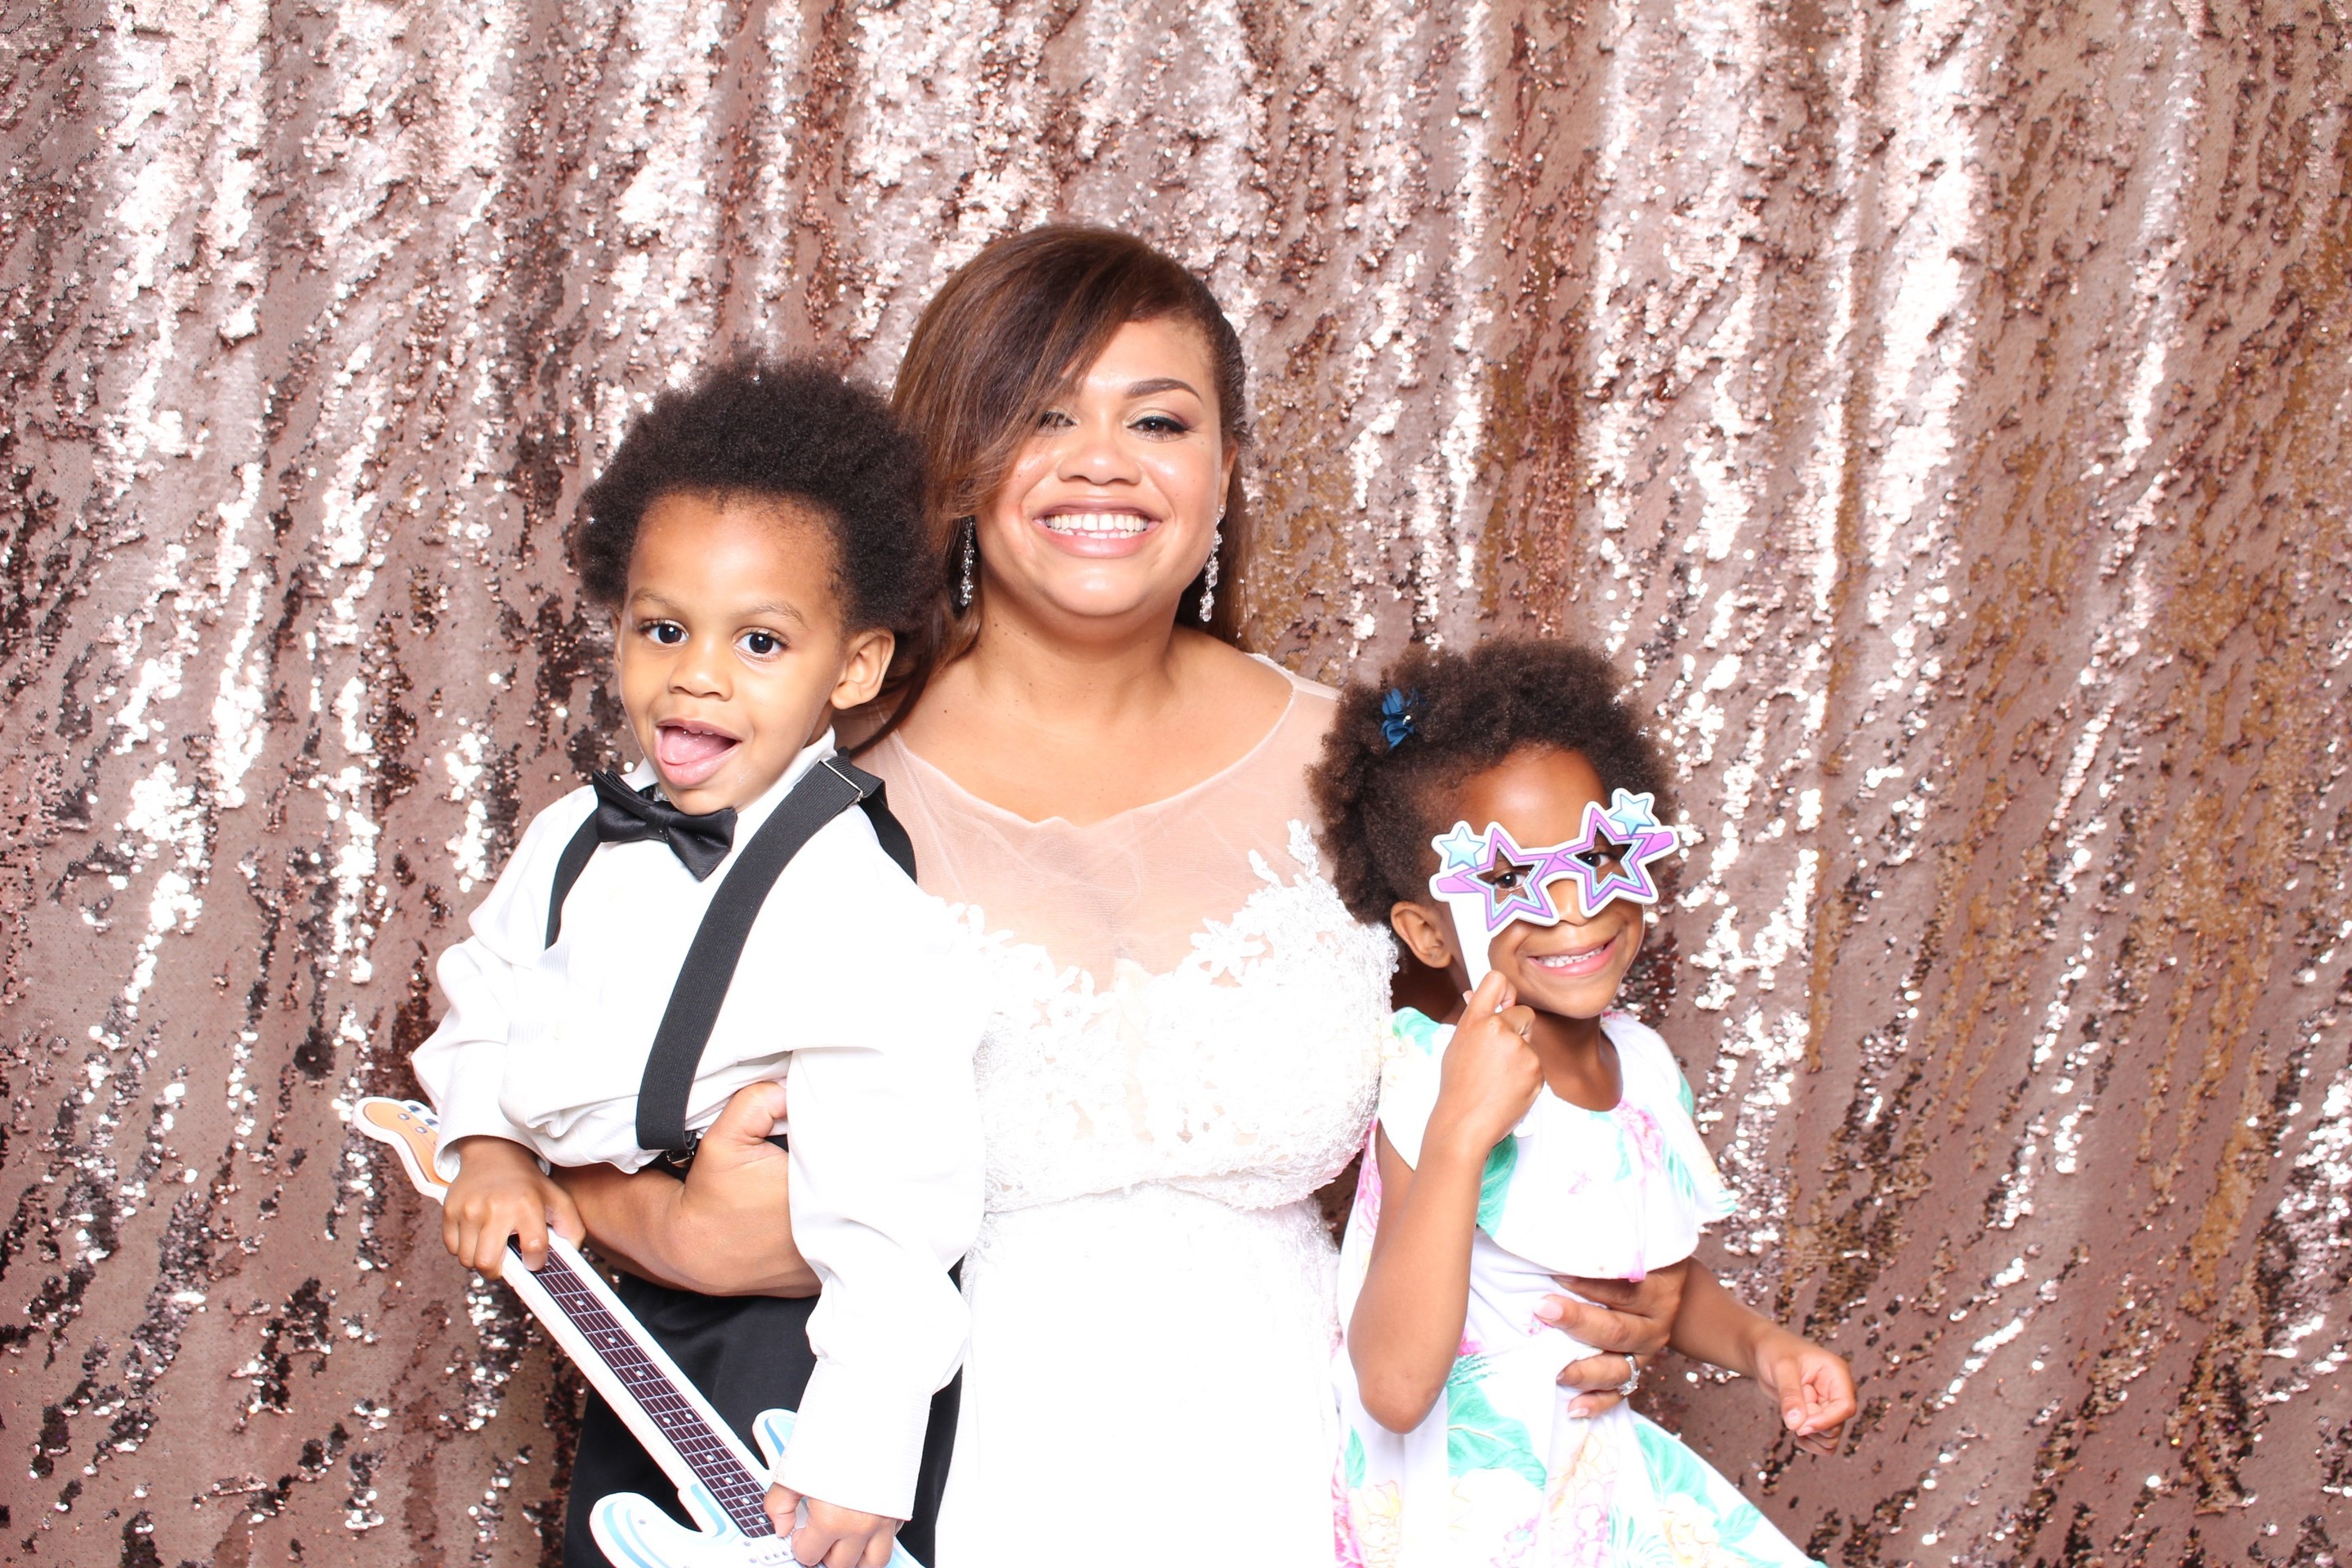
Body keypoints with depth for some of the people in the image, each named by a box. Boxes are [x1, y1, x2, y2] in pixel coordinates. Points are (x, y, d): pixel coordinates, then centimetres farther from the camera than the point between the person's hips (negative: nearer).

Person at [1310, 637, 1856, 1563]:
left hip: (1590, 1478, 7)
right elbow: (1395, 1389, -33)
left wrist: (1759, 1346, -1)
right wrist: (1460, 1130, -37)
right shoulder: (1429, 1085, -21)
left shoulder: (1641, 1063, -1)